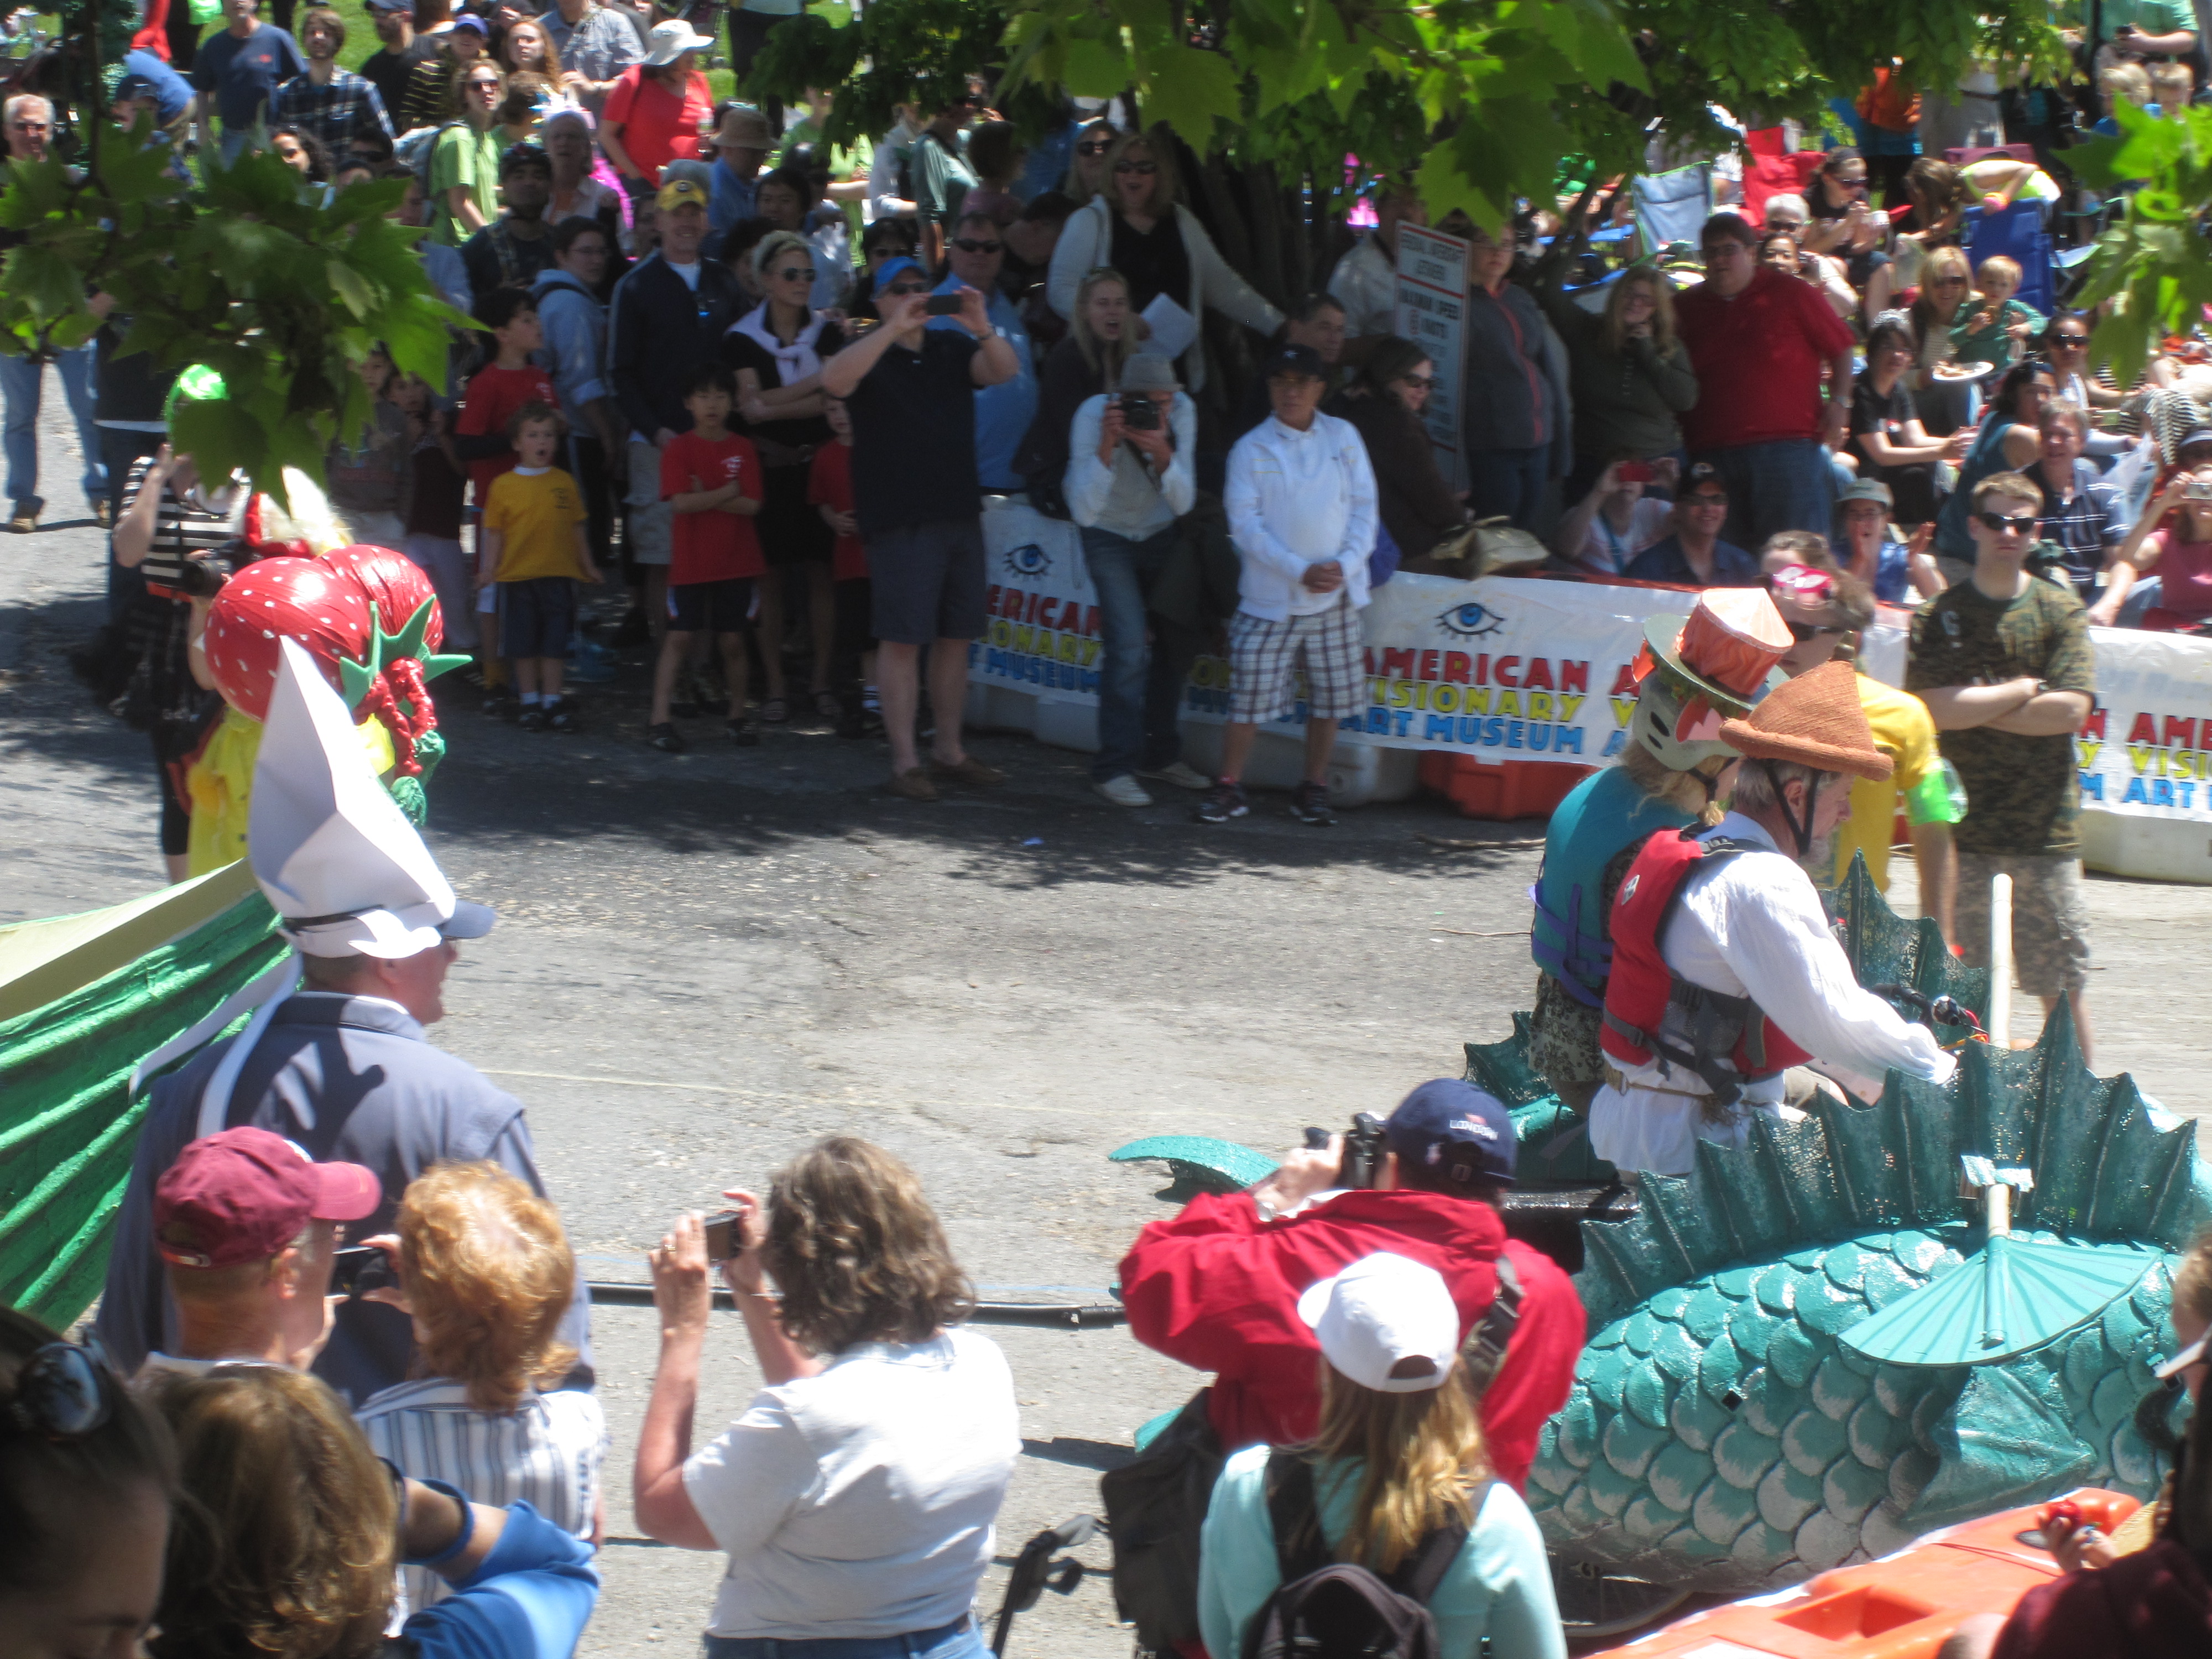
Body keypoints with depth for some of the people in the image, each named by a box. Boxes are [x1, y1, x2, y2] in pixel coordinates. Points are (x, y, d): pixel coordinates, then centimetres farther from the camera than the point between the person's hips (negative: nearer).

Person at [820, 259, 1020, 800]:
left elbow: (1005, 370, -2)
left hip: (959, 512, 5)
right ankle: (904, 761, -2)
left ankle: (948, 751, 19)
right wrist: (894, 330, -31)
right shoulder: (870, 354, -2)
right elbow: (834, 380, -24)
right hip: (899, 522, -5)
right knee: (902, 638, -6)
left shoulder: (952, 349, 12)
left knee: (956, 636, 10)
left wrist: (982, 329, -23)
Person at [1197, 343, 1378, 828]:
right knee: (1251, 692, -5)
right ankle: (1229, 787, 6)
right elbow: (1245, 521, -6)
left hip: (1336, 596, 2)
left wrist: (1345, 564, -10)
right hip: (1270, 598, -2)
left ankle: (1314, 788, 19)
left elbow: (1365, 506, 5)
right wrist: (1299, 570, -15)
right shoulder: (1251, 448, -2)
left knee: (1331, 696, 6)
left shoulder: (1343, 437, 6)